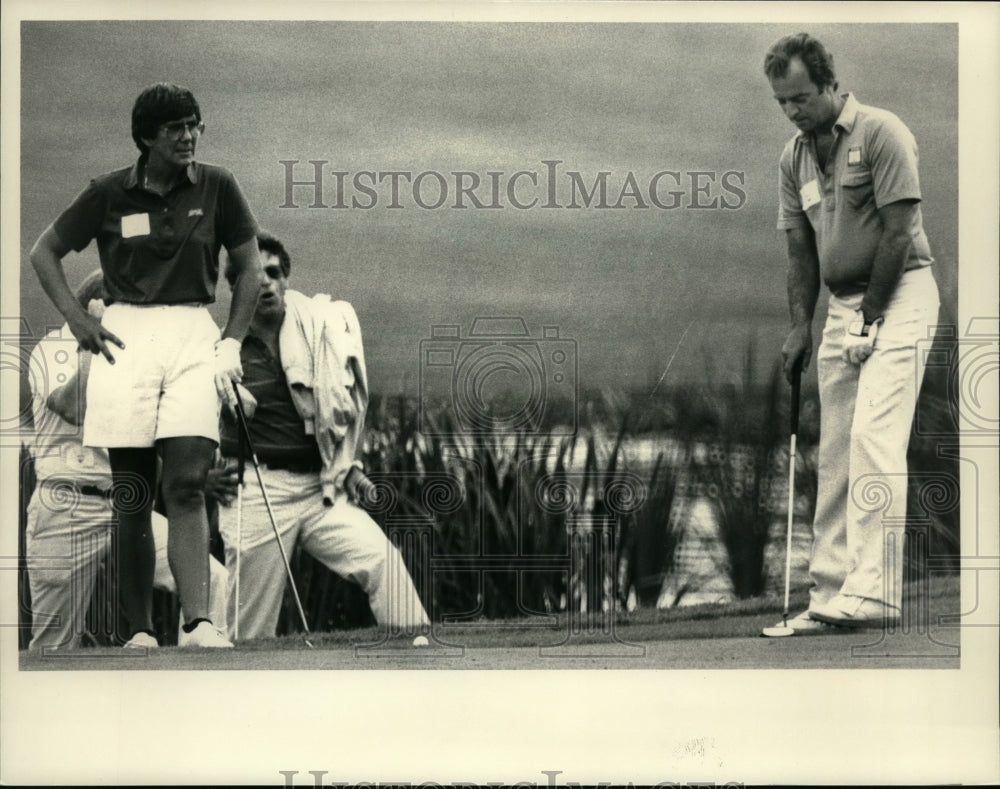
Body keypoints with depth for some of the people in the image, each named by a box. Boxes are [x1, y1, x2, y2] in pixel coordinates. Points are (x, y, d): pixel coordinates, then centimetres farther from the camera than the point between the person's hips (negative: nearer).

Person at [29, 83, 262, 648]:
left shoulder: (216, 186, 4)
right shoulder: (110, 193, 3)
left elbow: (249, 269, 12)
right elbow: (44, 252, 13)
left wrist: (233, 342, 3)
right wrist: (77, 318, 2)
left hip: (194, 335, 0)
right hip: (125, 337, 0)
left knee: (187, 484, -14)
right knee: (133, 496, 1)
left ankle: (200, 623, -19)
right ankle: (140, 631, 6)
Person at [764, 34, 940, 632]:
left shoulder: (882, 134, -11)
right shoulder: (794, 158, 11)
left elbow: (897, 232, -14)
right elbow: (801, 250, 13)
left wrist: (870, 318, -13)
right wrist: (801, 326, 3)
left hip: (898, 296, -8)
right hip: (842, 307, 8)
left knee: (874, 437, -19)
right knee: (834, 454, 5)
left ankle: (874, 592, -23)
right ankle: (830, 593, 7)